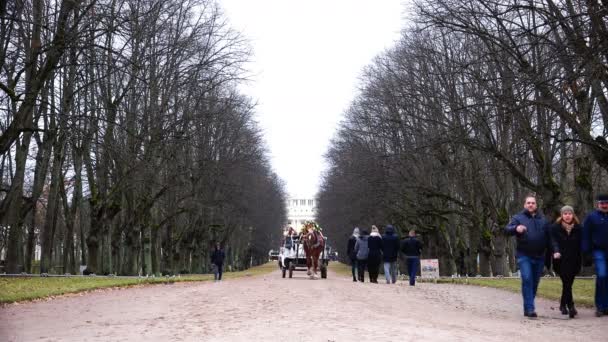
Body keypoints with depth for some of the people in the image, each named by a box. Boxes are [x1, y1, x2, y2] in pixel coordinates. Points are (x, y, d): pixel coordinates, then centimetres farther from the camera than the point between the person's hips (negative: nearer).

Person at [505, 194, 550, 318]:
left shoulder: (543, 220, 16)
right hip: (524, 256, -4)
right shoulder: (518, 218, 3)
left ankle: (527, 308, 19)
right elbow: (507, 229, -12)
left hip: (539, 257, 4)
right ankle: (529, 308, -17)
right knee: (527, 279, -17)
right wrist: (516, 228, -34)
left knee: (535, 282, 8)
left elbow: (548, 237, 18)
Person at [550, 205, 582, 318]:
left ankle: (563, 305, 24)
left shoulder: (578, 228, 6)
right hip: (561, 261, -3)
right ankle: (570, 305, -12)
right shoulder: (555, 227, -2)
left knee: (567, 283, 7)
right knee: (567, 283, -12)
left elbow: (580, 245, 8)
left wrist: (580, 261, 6)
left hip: (573, 261, 3)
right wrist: (556, 251, -31)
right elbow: (553, 241, -12)